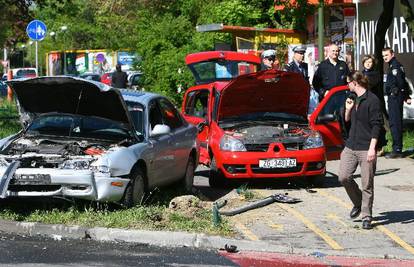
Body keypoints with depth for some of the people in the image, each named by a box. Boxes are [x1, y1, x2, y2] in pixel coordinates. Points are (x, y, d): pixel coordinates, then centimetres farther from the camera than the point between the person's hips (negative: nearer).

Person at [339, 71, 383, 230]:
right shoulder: (353, 99, 14)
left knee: (367, 185, -2)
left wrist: (372, 148, -18)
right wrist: (348, 110, 2)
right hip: (350, 146, 7)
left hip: (366, 149, -7)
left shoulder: (372, 100, -10)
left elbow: (377, 125, -13)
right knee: (344, 177, -2)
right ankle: (358, 203, 21)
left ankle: (366, 216, 6)